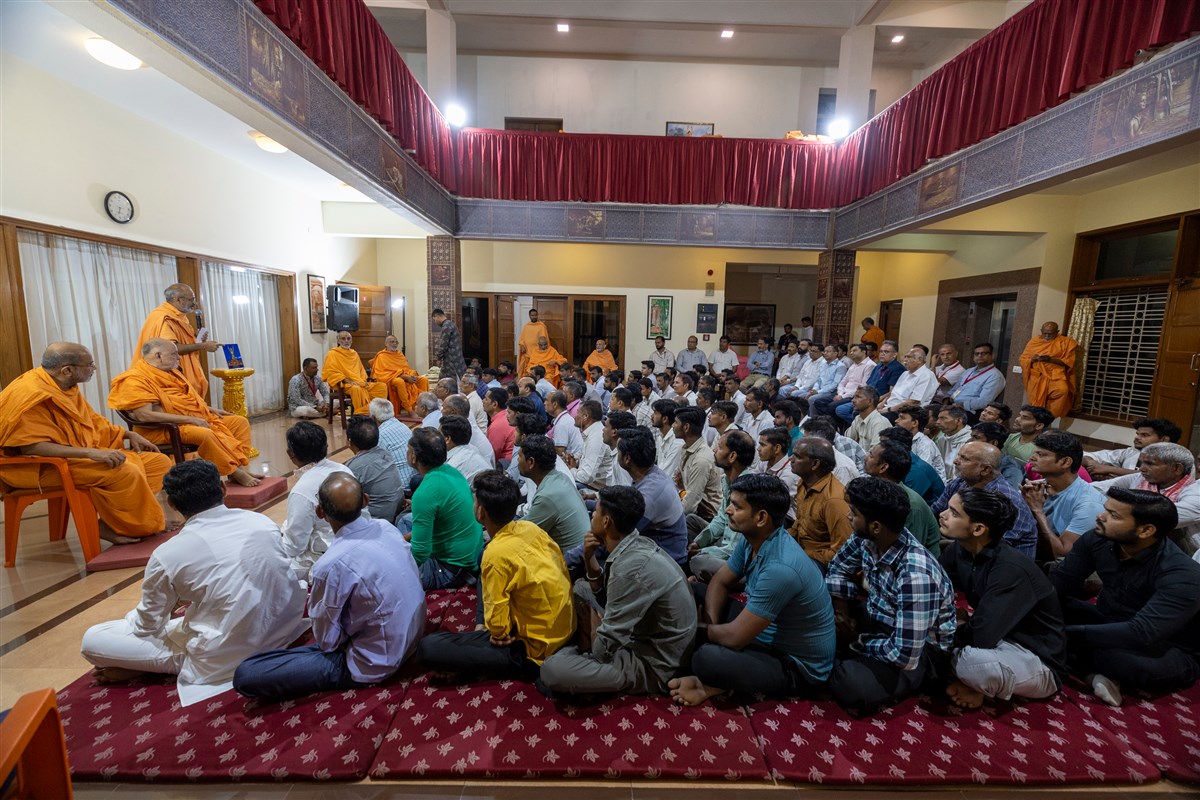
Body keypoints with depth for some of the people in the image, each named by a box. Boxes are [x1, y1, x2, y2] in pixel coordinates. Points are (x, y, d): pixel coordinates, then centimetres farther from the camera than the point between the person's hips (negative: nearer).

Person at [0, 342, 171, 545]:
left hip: (82, 456, 9)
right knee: (126, 472, -33)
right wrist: (91, 453, -34)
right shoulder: (31, 395, -20)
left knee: (159, 462, -3)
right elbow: (32, 446, -26)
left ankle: (111, 521, -10)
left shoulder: (66, 387, 8)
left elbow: (91, 420, 22)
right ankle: (135, 529, -11)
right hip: (45, 466, -9)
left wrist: (129, 434, 9)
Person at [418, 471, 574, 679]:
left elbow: (497, 627, -21)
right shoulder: (530, 527, -5)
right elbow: (562, 570, 7)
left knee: (428, 647, -10)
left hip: (536, 646, -7)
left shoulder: (496, 554, -26)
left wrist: (499, 633, 3)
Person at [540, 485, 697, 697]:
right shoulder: (636, 545, -4)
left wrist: (594, 628, -2)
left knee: (551, 670, -20)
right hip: (644, 636, 9)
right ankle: (585, 658, 16)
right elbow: (604, 592, 12)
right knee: (581, 588, 17)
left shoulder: (631, 567, -32)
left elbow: (604, 648, -24)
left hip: (653, 663, -9)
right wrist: (589, 559, -5)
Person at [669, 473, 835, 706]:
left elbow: (734, 637, -29)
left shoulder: (780, 568, -35)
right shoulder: (752, 538, -8)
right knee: (697, 592, 6)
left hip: (796, 665, -9)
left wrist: (699, 629, -10)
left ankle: (717, 684, 0)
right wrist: (711, 623, -10)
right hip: (765, 634, 9)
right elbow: (720, 582, 7)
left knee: (706, 659, -34)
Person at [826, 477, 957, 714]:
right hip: (878, 621, 7)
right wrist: (842, 610, -8)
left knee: (850, 685, -31)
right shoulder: (868, 538, -14)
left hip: (920, 650, -7)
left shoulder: (916, 576, -36)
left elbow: (904, 656, -32)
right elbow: (839, 566, 7)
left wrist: (856, 640, -16)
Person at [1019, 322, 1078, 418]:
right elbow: (1023, 359, 10)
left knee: (1062, 390, -30)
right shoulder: (1034, 341, 11)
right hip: (1037, 374, 1)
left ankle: (1050, 415, -11)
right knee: (1036, 400, -18)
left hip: (1055, 374, -1)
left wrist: (1051, 359, -18)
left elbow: (1068, 362, -2)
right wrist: (1033, 359, -13)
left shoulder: (1065, 342, 5)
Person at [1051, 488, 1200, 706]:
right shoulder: (1097, 540, -12)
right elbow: (1055, 585, -11)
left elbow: (1142, 634, -37)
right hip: (1110, 625, 6)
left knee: (1122, 658, -39)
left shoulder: (1182, 576, -28)